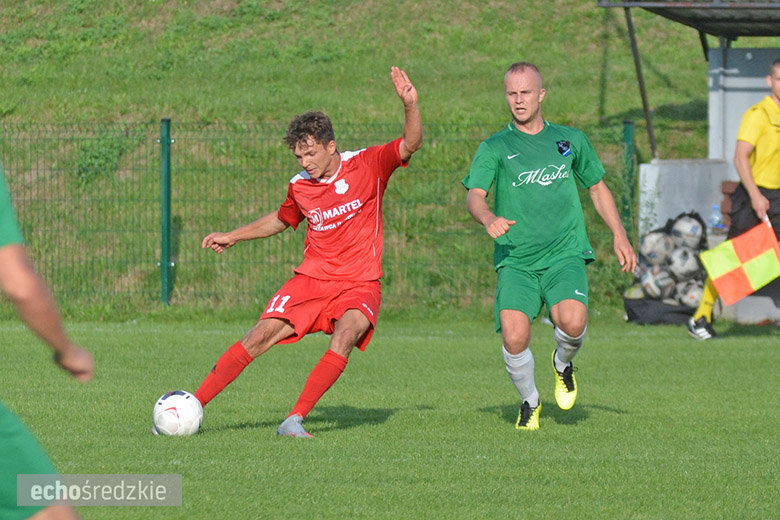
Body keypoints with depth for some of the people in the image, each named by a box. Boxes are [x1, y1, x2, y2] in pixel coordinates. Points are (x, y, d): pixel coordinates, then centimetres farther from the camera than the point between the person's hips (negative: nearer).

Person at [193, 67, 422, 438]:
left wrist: (410, 105, -33)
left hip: (359, 284, -2)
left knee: (345, 336, -31)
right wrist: (233, 237, 25)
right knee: (260, 336, -11)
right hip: (311, 279, 3)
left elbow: (410, 144, -15)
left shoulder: (367, 165, -5)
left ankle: (295, 419, -28)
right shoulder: (300, 186, 4)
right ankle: (195, 405, -5)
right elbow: (282, 219, 26)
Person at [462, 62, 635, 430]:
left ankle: (563, 363, 9)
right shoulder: (495, 147, 5)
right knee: (514, 338, -20)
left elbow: (597, 188, 26)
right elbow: (474, 196, -8)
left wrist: (619, 235, 15)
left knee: (572, 321, -27)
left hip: (565, 255, 1)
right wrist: (488, 219, -31)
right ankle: (529, 402, 9)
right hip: (515, 260, -1)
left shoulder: (570, 140, 14)